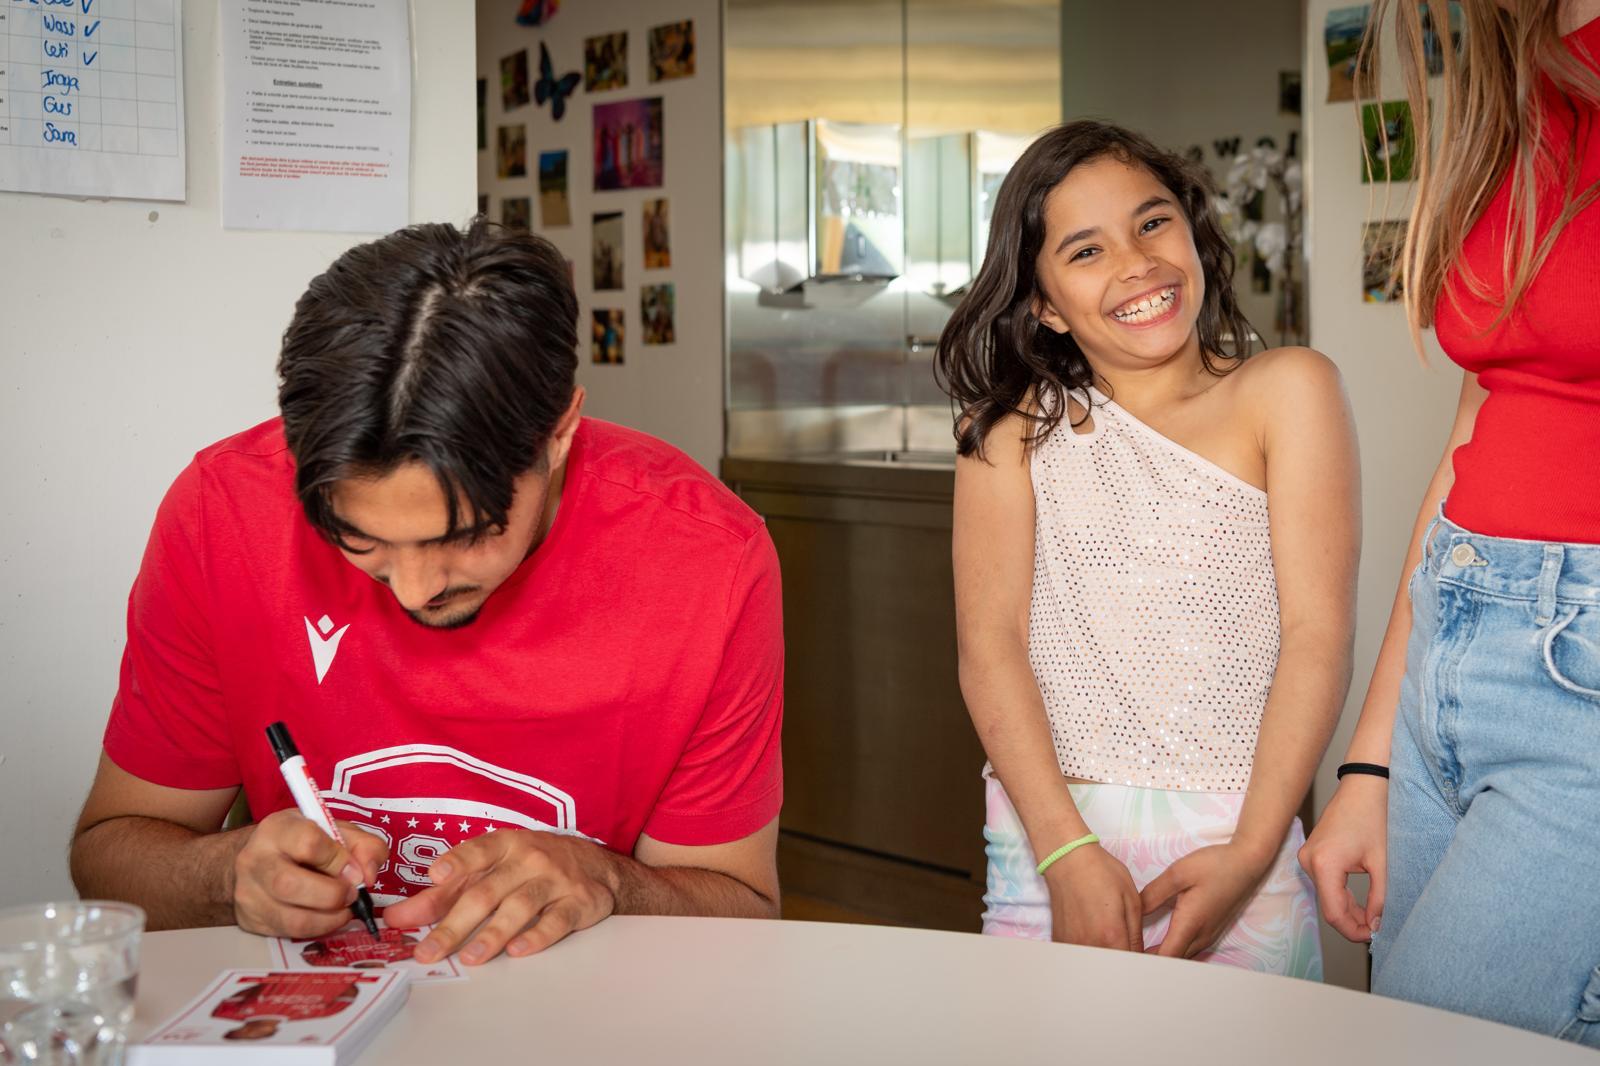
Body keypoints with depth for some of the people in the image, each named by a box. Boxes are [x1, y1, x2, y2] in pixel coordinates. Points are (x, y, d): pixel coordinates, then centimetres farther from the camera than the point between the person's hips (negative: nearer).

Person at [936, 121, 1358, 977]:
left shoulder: (1286, 391, 4)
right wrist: (1067, 852, -14)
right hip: (1049, 835, 1)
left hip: (1237, 841, 0)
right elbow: (990, 642, -2)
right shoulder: (1015, 424, 7)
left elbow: (1318, 635, -3)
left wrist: (1249, 855, -12)